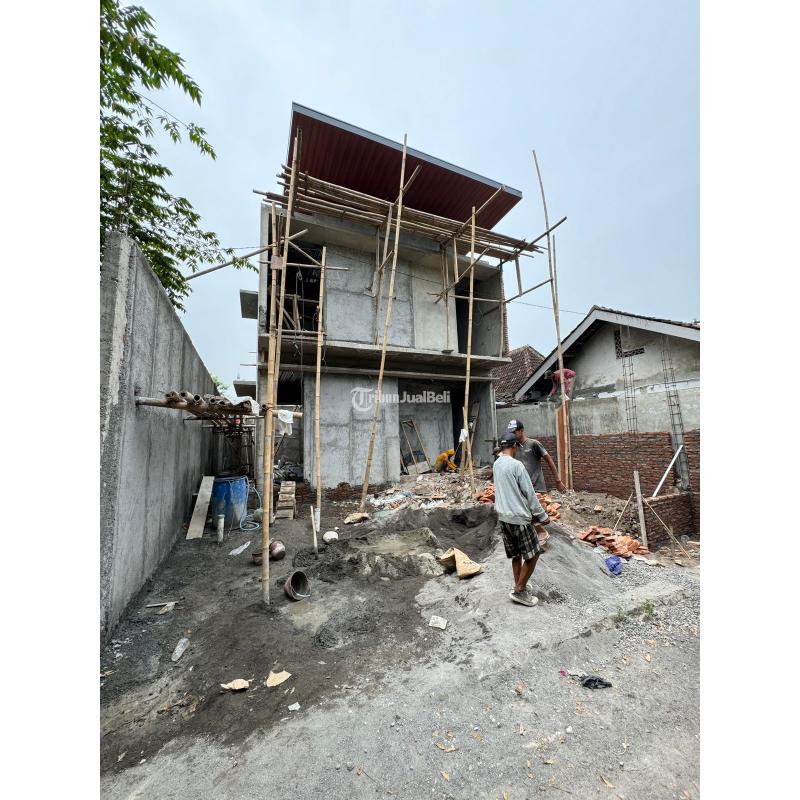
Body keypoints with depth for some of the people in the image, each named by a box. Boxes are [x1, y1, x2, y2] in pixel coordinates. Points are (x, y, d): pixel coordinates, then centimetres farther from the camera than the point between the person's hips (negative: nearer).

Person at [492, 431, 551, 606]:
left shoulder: (496, 465, 5)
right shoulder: (516, 465, -19)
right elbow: (529, 493, -13)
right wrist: (542, 515, -3)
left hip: (503, 517, 8)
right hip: (519, 518, -8)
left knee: (516, 555, 19)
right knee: (533, 554, 8)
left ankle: (519, 588, 29)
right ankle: (519, 591, 14)